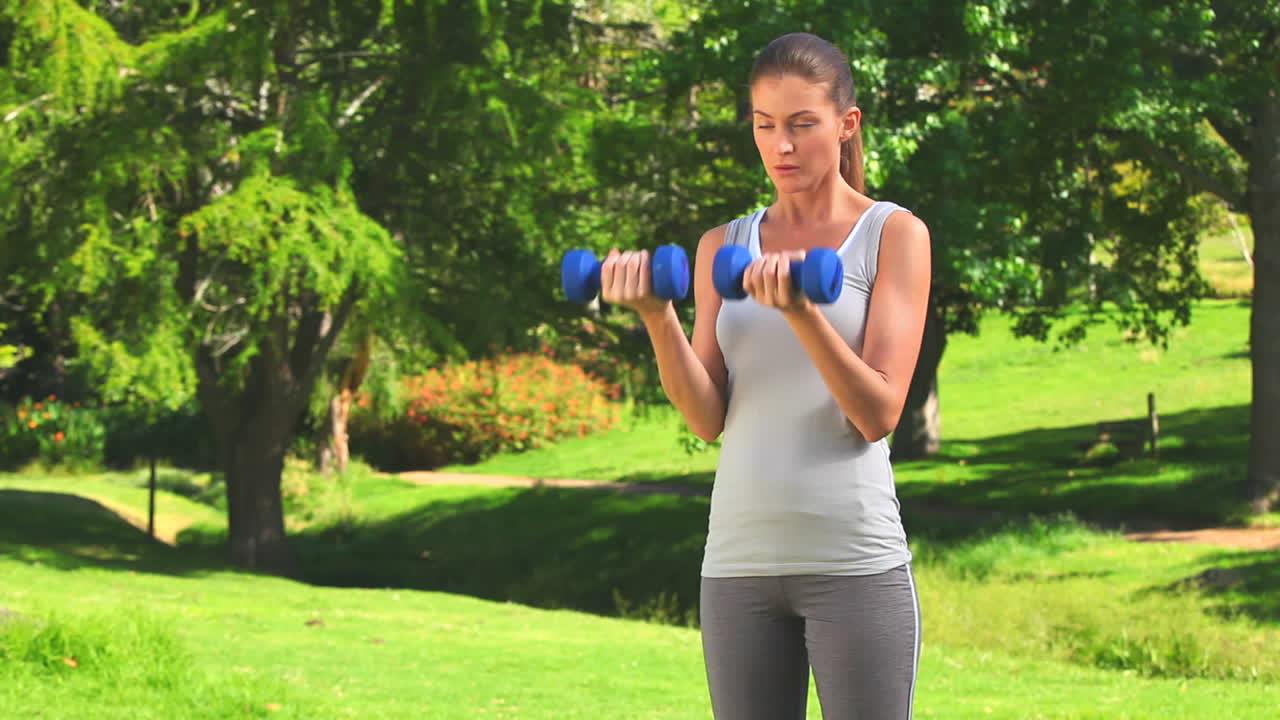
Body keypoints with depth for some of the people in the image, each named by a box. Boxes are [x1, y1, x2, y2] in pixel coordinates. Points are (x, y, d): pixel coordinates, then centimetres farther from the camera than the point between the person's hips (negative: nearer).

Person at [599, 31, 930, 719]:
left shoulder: (893, 235, 1)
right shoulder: (722, 246, 12)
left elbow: (878, 414, -8)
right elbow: (708, 418, 3)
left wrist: (802, 313, -23)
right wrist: (656, 316, -13)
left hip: (853, 559, -4)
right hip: (739, 559, 4)